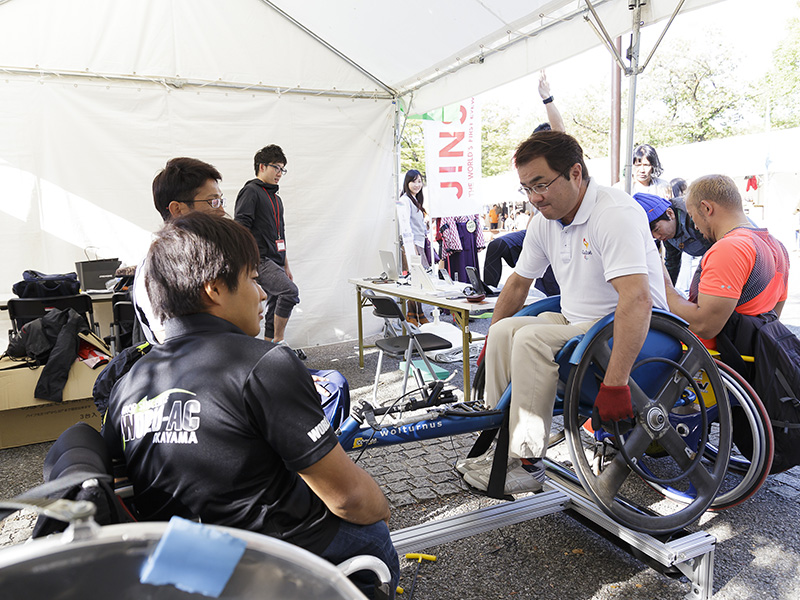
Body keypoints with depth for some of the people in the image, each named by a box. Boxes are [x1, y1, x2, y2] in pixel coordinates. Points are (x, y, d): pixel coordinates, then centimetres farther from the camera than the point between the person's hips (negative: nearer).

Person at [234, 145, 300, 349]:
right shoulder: (251, 191, -4)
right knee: (290, 291, -26)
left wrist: (286, 266, 23)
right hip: (259, 260, -9)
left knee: (275, 308, 7)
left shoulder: (276, 198, 23)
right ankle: (279, 342, -15)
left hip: (274, 262, 9)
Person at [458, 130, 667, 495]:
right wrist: (490, 342, 18)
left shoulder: (615, 213, -23)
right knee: (504, 330, -7)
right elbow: (519, 282, 15)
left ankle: (527, 466, -17)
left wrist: (614, 383, -39)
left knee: (532, 339, -26)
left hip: (627, 333, -8)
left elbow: (637, 300, -34)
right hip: (577, 323, 8)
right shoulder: (545, 219, 4)